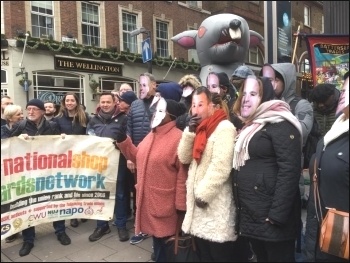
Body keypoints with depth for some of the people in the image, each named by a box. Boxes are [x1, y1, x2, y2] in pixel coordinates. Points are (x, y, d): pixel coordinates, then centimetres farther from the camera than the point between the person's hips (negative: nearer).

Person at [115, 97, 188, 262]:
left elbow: (183, 173, -19)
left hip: (165, 202, -8)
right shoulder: (151, 135, 10)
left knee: (166, 240, 8)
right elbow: (138, 157, 17)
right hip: (148, 199, 8)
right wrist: (123, 140, 7)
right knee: (156, 237, 21)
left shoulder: (178, 138, -18)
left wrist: (181, 204, -18)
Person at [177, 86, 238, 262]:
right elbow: (184, 158, 8)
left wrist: (204, 193, -16)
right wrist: (190, 132, -2)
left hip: (215, 202, -8)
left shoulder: (224, 127, -12)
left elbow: (221, 167, -21)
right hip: (198, 198, 8)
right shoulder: (200, 128, 14)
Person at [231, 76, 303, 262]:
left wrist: (277, 214, -22)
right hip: (250, 215, 8)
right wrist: (241, 210, 16)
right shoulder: (249, 127, 15)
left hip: (271, 216, -8)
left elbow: (289, 170, -20)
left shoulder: (280, 125, -12)